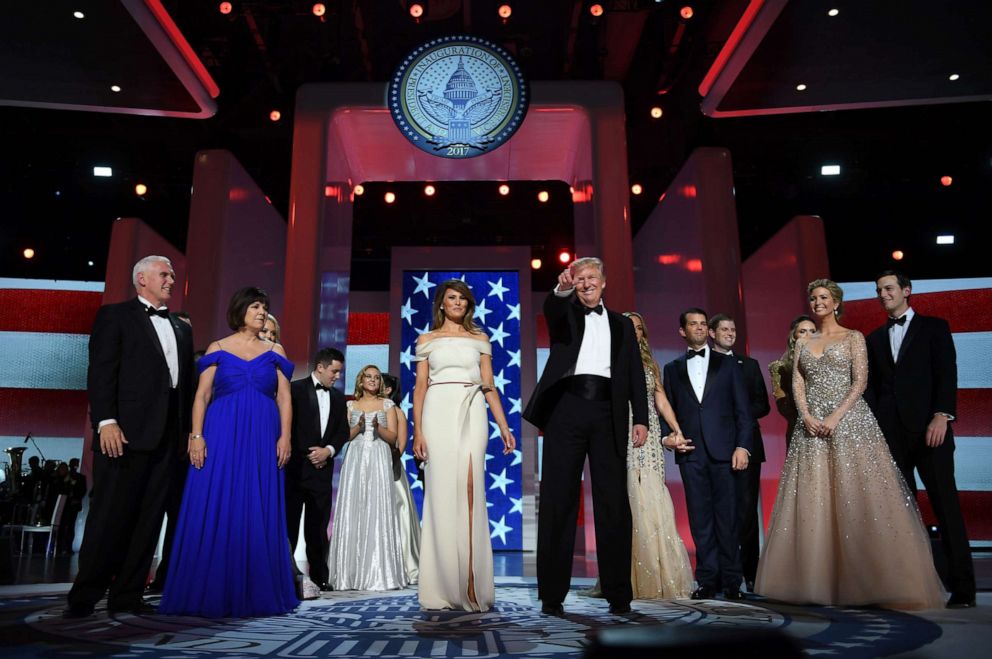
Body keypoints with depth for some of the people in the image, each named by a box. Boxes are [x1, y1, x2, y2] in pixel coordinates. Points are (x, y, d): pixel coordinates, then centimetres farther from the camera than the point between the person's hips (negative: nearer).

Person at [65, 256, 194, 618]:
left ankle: (127, 595, 14)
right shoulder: (115, 315, 4)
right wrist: (105, 421, -17)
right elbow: (100, 371, -6)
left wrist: (187, 431, 10)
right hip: (125, 431, -6)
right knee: (110, 514, -3)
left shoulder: (182, 329, 21)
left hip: (167, 436, 6)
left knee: (148, 519, 6)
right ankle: (84, 596, 8)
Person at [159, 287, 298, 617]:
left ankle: (255, 593, 12)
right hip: (221, 437, -1)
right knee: (214, 512, -1)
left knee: (259, 515, 2)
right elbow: (202, 395, 3)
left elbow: (284, 398, 6)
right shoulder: (217, 348, 8)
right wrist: (197, 436, -8)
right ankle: (210, 593, 9)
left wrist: (285, 436, -5)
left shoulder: (274, 351, 11)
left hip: (262, 440, 1)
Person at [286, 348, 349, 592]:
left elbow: (343, 432, 13)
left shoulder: (338, 398, 15)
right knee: (289, 523, 0)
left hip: (322, 468, 5)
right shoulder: (295, 389, -1)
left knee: (318, 526, 8)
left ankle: (319, 575, 13)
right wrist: (308, 454, -7)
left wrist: (328, 450, -6)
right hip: (296, 467, -4)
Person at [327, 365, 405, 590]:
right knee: (352, 513, -4)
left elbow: (392, 438, 5)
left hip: (379, 461, -1)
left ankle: (379, 574, -5)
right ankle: (352, 573, 0)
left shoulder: (387, 404, 10)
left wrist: (378, 427, -12)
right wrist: (358, 426, -9)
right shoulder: (351, 405, 14)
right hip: (355, 460, 1)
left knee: (378, 513, -7)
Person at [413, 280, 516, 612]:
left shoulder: (479, 339, 16)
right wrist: (417, 431, -3)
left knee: (470, 492, -6)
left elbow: (489, 386, 12)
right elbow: (420, 387, 8)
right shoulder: (427, 340, 14)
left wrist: (504, 427, 3)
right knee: (441, 493, -3)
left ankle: (472, 588, 0)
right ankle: (443, 588, 4)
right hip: (439, 414, 0)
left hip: (472, 414, 1)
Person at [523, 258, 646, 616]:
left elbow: (635, 374, 14)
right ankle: (552, 594, 4)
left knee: (613, 502, 1)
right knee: (558, 500, -1)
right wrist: (561, 289, -33)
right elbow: (551, 308, -10)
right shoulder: (566, 313, 15)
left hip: (608, 414, 2)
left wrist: (640, 418, 4)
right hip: (566, 410, -1)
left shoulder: (622, 324, 22)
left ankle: (618, 593, 8)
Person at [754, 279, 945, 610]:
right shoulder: (803, 343, 17)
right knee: (813, 499, -1)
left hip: (848, 419, -3)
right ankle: (818, 579, 5)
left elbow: (860, 381, -4)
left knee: (856, 497, -6)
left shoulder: (853, 338, 7)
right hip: (812, 424, 3)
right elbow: (797, 384, 8)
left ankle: (867, 579, 2)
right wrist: (806, 415, -9)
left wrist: (836, 416, -15)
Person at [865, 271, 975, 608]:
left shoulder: (934, 327, 7)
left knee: (945, 503, -3)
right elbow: (871, 386, 14)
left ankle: (962, 588, 2)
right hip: (890, 431, 4)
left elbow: (947, 373, -4)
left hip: (927, 428, -4)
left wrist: (942, 416, -16)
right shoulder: (875, 338, 18)